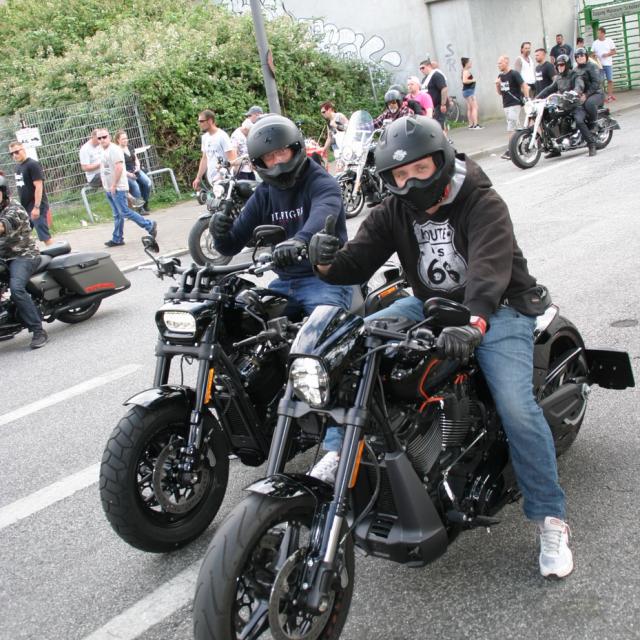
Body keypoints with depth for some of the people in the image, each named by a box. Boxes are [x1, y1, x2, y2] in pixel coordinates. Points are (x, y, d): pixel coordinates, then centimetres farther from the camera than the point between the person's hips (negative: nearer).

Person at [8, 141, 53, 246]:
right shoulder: (18, 166, 13)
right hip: (24, 207, 8)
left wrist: (36, 207, -21)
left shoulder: (33, 165, -12)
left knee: (45, 236, -7)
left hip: (36, 207, -8)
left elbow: (38, 186, -17)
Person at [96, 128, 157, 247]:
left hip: (117, 188, -9)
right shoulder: (104, 151, 17)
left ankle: (150, 225, 0)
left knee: (125, 212, -9)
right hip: (109, 189, 9)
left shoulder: (114, 149, -14)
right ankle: (117, 239, 13)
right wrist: (106, 186, 15)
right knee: (117, 215, 11)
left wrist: (114, 185, -21)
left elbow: (119, 168, -22)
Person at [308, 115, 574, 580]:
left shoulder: (483, 204, -19)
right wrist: (328, 263, -33)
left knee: (516, 407, -24)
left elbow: (490, 266, -36)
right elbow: (357, 264, -8)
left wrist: (473, 325, -55)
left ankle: (551, 520, -7)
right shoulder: (393, 213, -1)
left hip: (496, 309, -5)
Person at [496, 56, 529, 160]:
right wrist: (497, 85, -1)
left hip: (515, 104, -8)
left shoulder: (514, 74, -9)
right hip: (506, 105, 8)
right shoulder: (500, 76, 13)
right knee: (513, 128, 10)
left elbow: (524, 85, -12)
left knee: (511, 129, -13)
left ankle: (510, 150, -14)